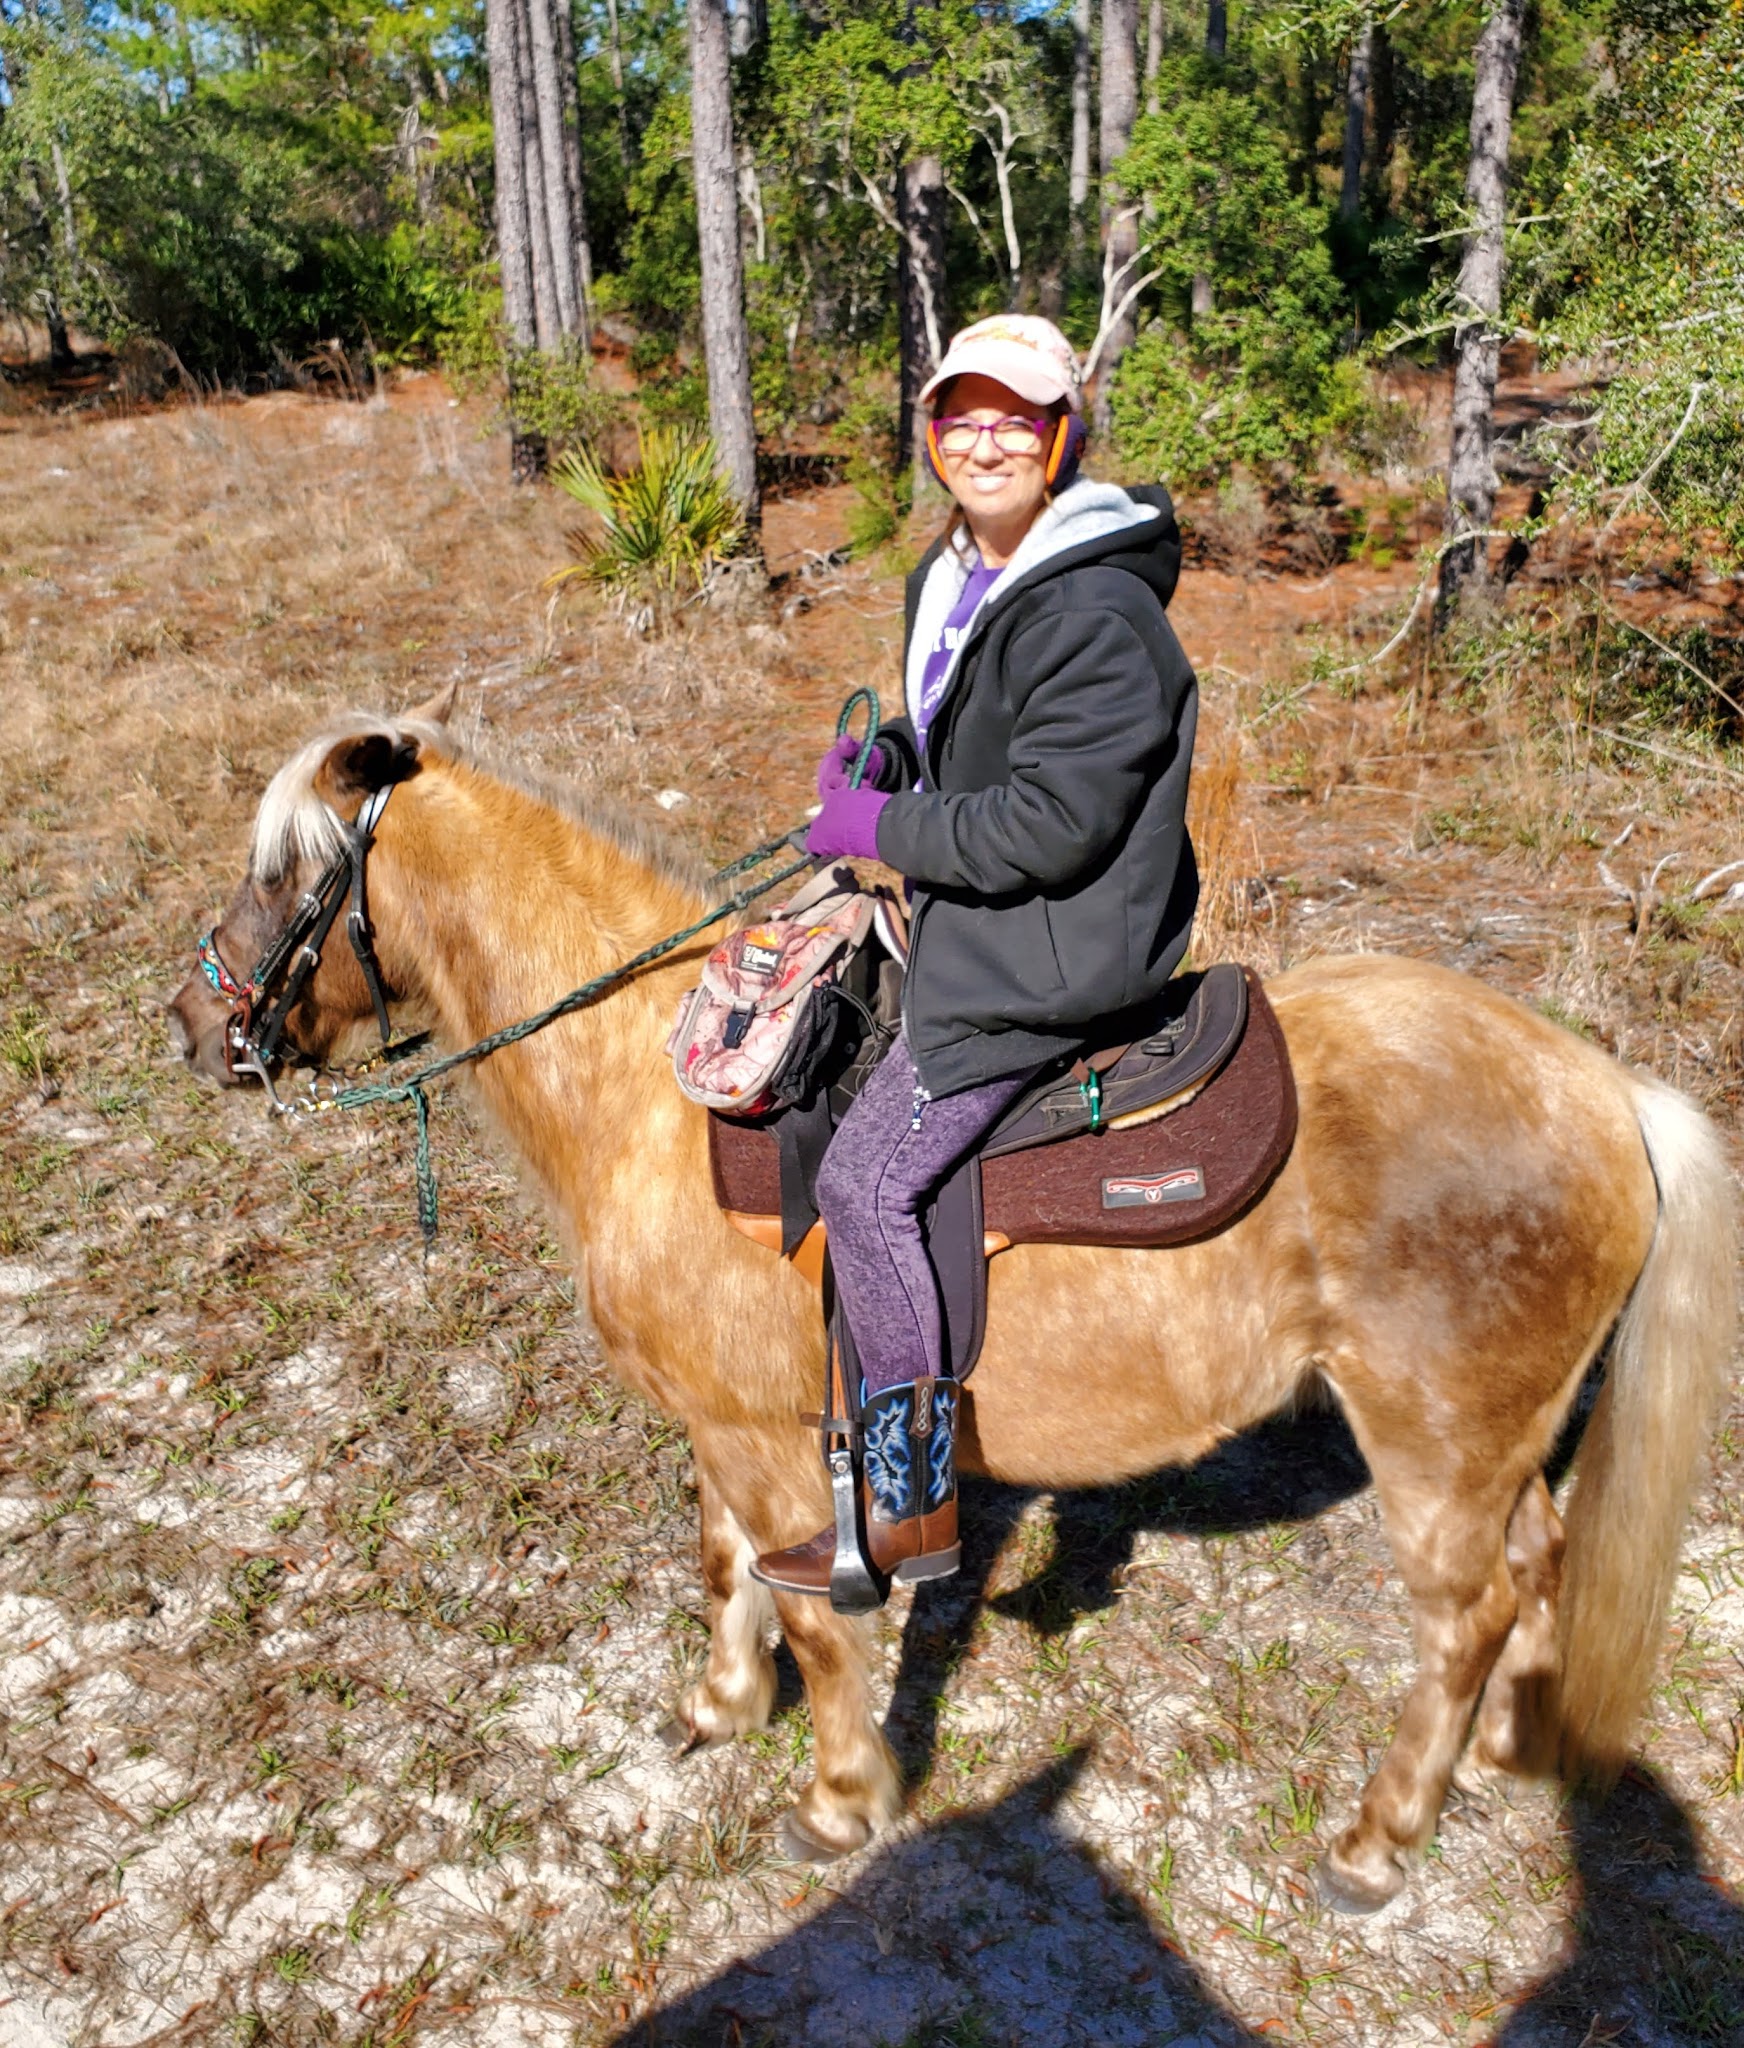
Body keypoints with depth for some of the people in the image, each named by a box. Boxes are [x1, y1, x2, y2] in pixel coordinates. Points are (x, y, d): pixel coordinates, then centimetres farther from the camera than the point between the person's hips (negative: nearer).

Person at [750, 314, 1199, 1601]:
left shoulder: (1099, 613, -20)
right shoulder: (952, 579, 11)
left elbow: (1051, 822, -25)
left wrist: (886, 831, -17)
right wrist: (885, 762, 3)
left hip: (1045, 954, -10)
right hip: (968, 930, 10)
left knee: (867, 1182, -10)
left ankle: (913, 1509, 4)